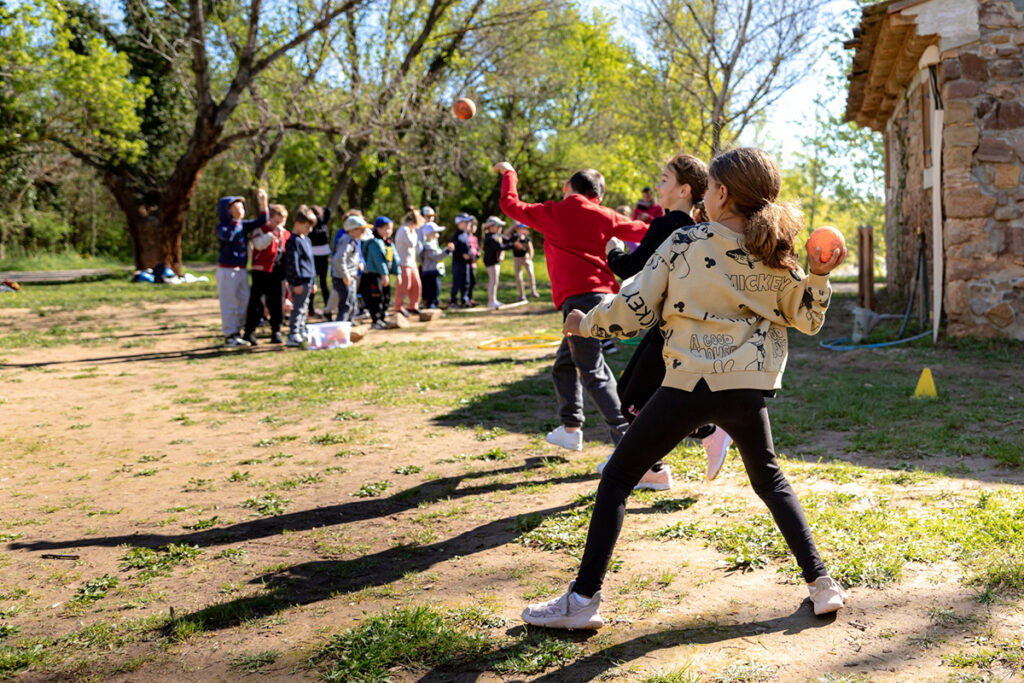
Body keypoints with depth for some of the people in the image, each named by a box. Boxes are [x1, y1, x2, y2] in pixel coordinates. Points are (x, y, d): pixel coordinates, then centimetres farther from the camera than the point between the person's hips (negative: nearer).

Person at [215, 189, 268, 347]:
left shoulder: (243, 225, 9)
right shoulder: (222, 226, -10)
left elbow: (261, 221, 4)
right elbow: (227, 236, -31)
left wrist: (263, 203, -6)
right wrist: (235, 220, -30)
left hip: (241, 269, 7)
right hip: (227, 270, -7)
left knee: (244, 301, 11)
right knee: (229, 303, -3)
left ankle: (236, 333, 21)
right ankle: (229, 335, 4)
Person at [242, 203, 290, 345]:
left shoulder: (286, 235, 14)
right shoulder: (261, 230, -1)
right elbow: (259, 244, -21)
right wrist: (273, 233, -21)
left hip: (278, 274, 4)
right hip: (261, 272, -4)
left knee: (277, 304, 7)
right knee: (257, 303, -4)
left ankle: (276, 332, 16)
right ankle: (249, 332, 3)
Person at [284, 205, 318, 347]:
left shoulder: (306, 240, 17)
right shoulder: (294, 241, -13)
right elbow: (293, 263, -17)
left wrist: (313, 282, 23)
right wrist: (297, 283, -18)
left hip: (307, 280, 10)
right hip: (299, 281, -10)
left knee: (303, 309, 15)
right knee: (298, 309, -10)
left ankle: (301, 334, 23)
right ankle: (293, 337, -11)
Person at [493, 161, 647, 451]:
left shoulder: (553, 212, 5)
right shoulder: (604, 216, 13)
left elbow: (510, 204, 14)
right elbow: (641, 231, 15)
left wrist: (508, 173, 30)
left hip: (577, 297, -6)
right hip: (604, 294, 7)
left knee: (593, 372, -8)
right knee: (565, 361, 23)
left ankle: (626, 440, -16)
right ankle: (570, 428, 30)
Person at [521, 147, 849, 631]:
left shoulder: (685, 242, -4)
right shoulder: (776, 255, 7)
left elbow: (634, 310, -4)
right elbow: (807, 320, 14)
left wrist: (585, 324, 11)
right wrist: (819, 276, 14)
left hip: (688, 383, -4)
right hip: (746, 389, 4)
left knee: (617, 479, 7)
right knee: (770, 481, 28)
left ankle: (582, 600, 6)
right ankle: (821, 583, 25)